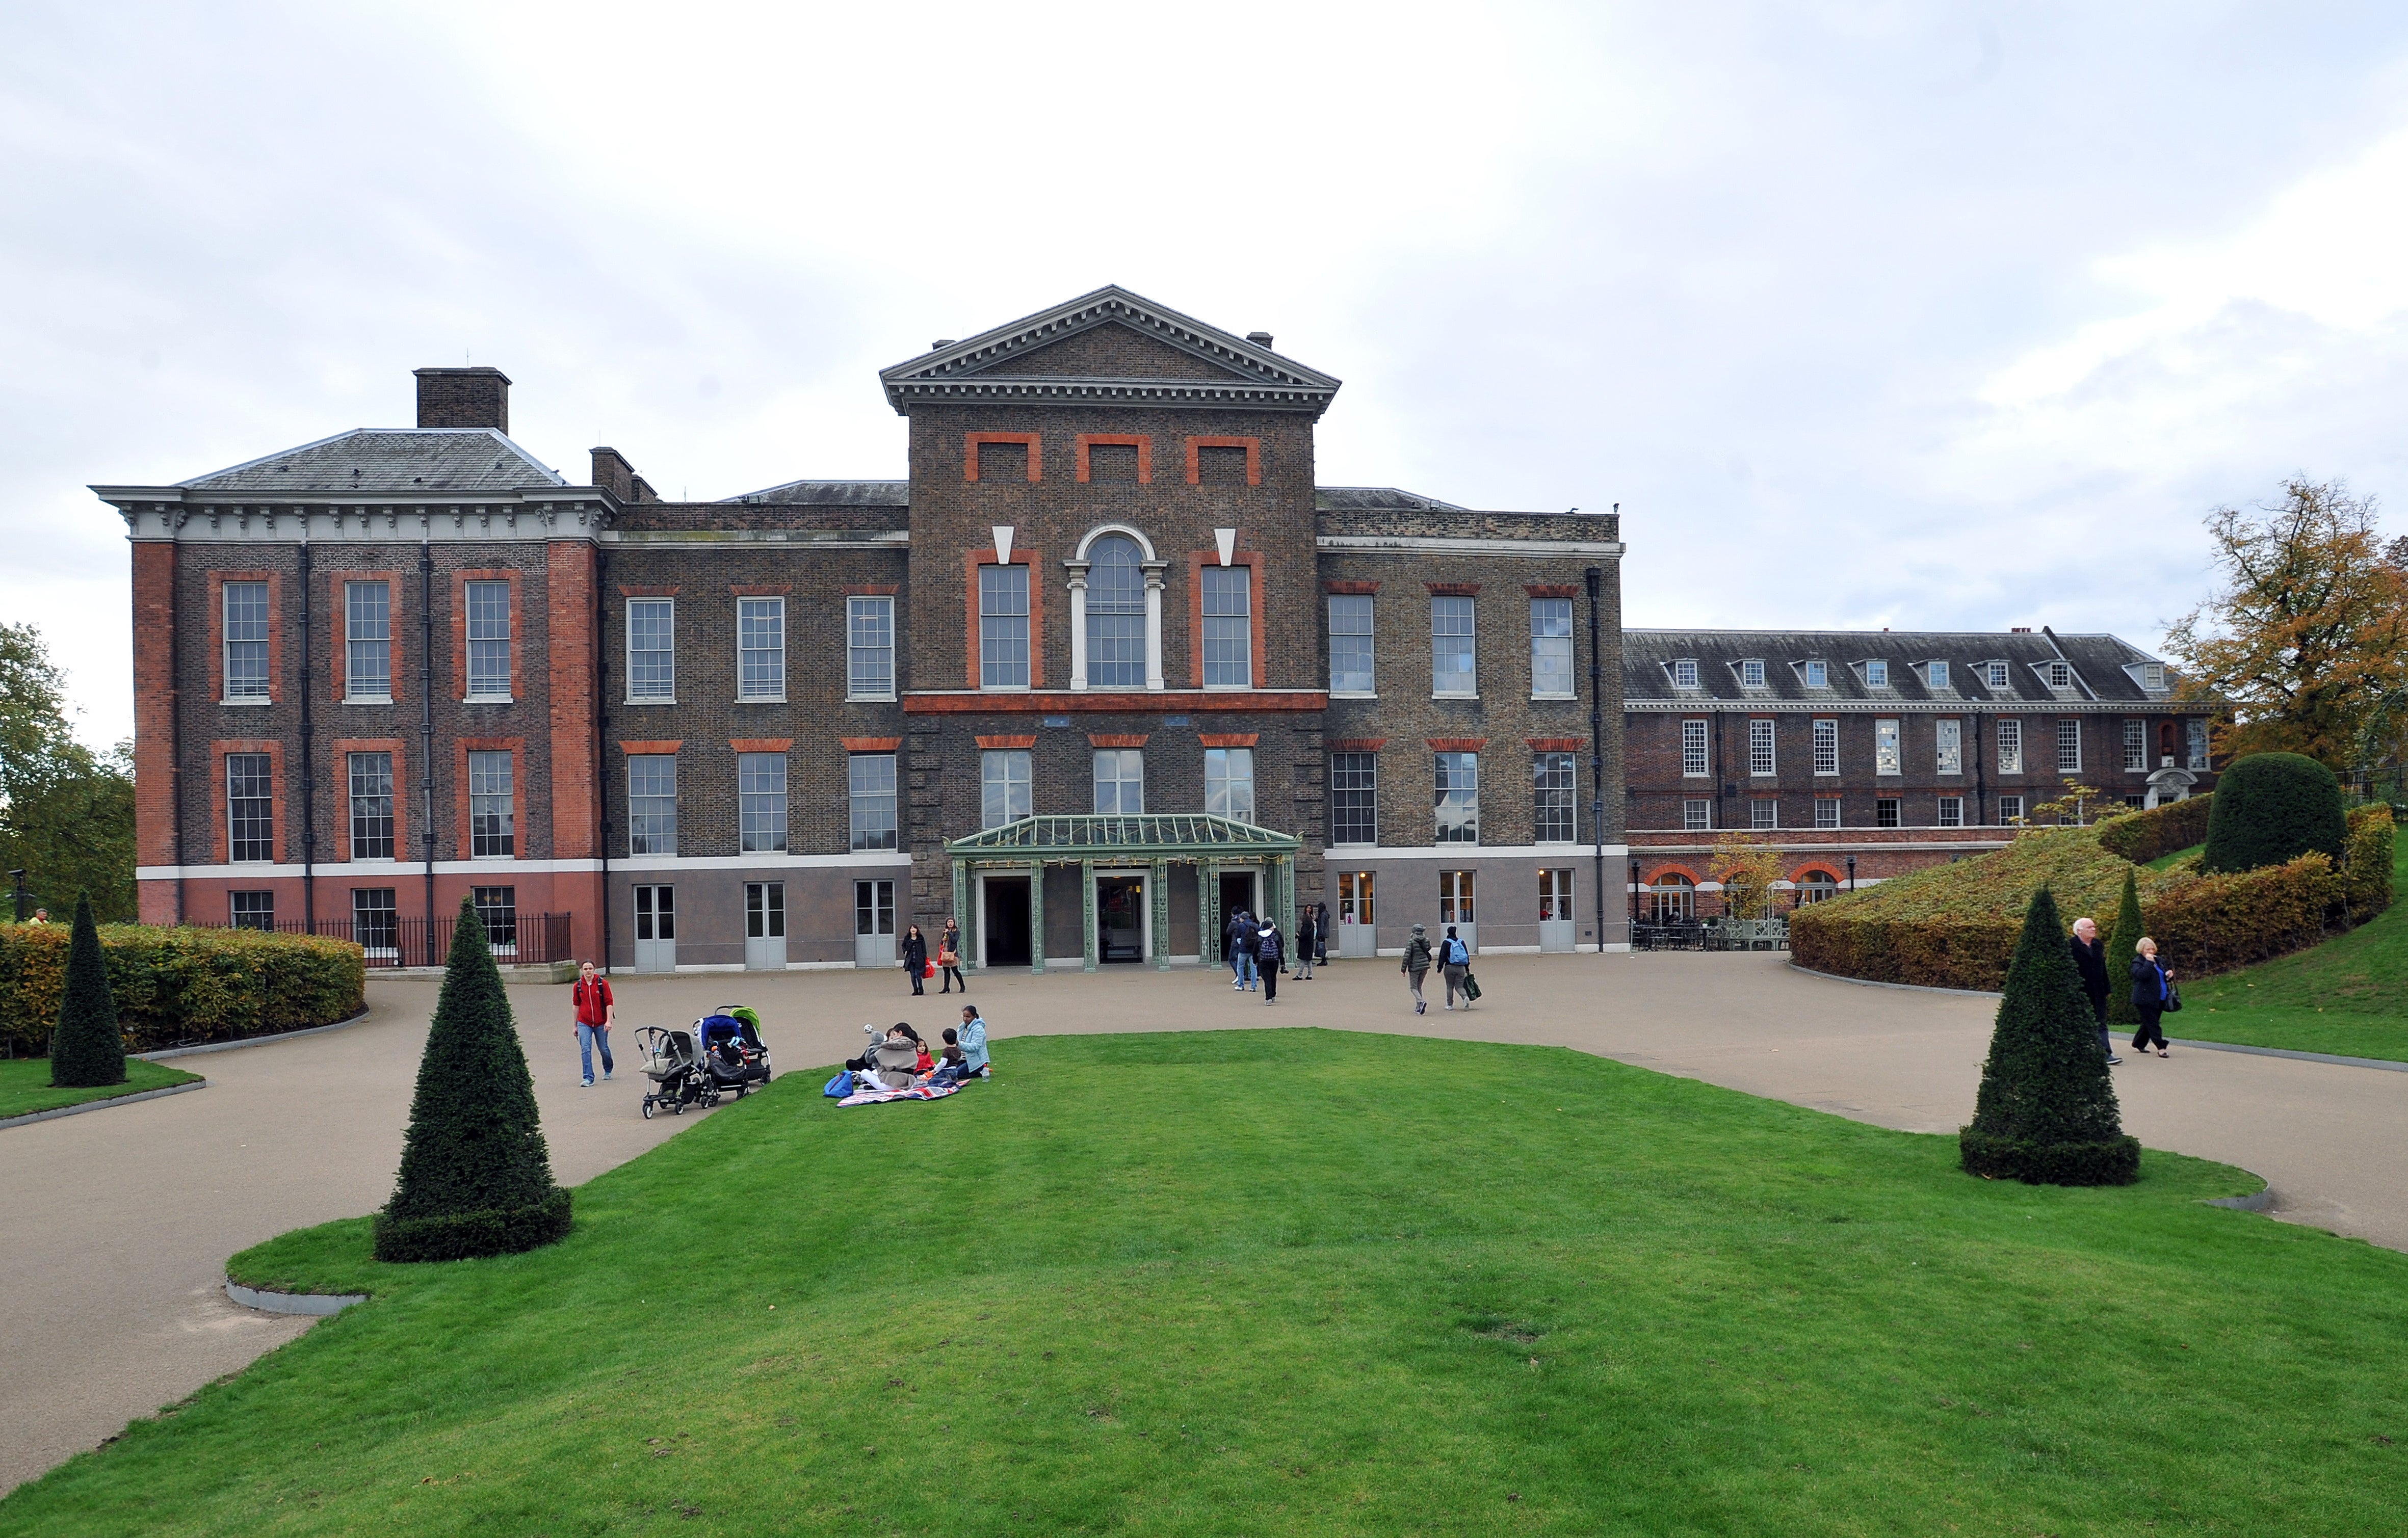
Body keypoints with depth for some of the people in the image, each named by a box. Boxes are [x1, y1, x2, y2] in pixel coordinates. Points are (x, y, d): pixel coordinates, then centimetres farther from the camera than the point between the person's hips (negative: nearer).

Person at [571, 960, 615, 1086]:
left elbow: (609, 1003, -5)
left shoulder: (603, 983, -5)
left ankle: (608, 1071, 36)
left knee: (604, 1049, 10)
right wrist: (575, 1025, 12)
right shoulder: (578, 986, 2)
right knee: (585, 1049, -12)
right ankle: (589, 1078, -11)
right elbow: (576, 1005, 11)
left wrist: (609, 1021, -13)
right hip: (584, 1023, 1)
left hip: (601, 1023, -1)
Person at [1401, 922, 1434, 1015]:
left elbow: (1407, 956, -14)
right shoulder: (1427, 941, 0)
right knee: (1419, 986, 18)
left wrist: (1403, 969, -8)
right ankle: (1419, 1007, 16)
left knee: (1413, 987, 4)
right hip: (1425, 966, 5)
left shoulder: (1411, 942, -12)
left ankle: (1421, 1001, -22)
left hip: (1414, 967, -5)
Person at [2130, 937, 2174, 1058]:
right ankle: (2161, 1048, -9)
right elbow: (2141, 974, -27)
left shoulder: (2157, 960, 16)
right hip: (2145, 999, -8)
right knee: (2153, 1024, -8)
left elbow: (2160, 977, 29)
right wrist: (2149, 962, -25)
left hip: (2159, 999, 8)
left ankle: (2139, 1044, 24)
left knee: (2148, 1024, 13)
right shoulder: (2138, 962, -8)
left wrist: (2168, 976, 7)